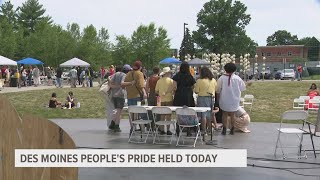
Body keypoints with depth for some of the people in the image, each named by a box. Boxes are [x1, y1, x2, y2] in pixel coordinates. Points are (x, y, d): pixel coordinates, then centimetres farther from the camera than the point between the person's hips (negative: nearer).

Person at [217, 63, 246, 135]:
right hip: (234, 100, 1)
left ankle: (224, 129, 9)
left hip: (224, 100, -1)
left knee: (224, 114, 10)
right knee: (233, 114, 13)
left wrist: (218, 98, 8)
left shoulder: (221, 78, -11)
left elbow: (218, 90, -5)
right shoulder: (237, 78, -8)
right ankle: (232, 130, 16)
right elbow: (242, 88, 0)